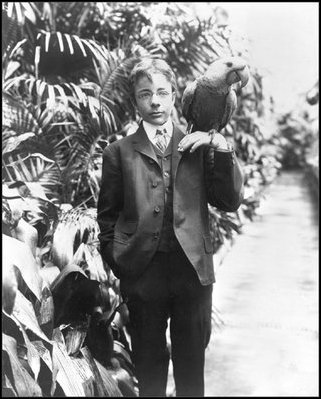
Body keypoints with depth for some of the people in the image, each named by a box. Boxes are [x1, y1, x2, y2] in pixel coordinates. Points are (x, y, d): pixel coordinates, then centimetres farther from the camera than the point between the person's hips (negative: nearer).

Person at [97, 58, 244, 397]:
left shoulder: (197, 146, 7)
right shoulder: (119, 152, 2)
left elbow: (230, 202, 2)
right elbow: (107, 218, 5)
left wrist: (222, 150, -9)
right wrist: (118, 265, -1)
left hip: (193, 268, 2)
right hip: (142, 271, -1)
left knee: (192, 362, 15)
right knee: (149, 363, 14)